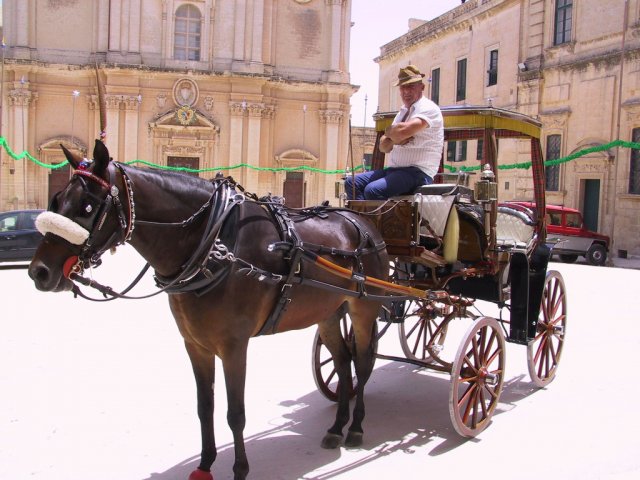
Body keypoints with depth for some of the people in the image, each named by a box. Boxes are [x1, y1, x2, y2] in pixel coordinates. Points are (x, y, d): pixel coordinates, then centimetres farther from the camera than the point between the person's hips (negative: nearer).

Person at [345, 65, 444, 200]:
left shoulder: (428, 108, -7)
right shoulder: (402, 112, 20)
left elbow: (404, 130, -27)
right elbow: (383, 147, 15)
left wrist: (389, 131, -4)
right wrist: (394, 139, -8)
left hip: (418, 172, -9)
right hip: (394, 169, 9)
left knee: (372, 190, -31)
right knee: (351, 182, -3)